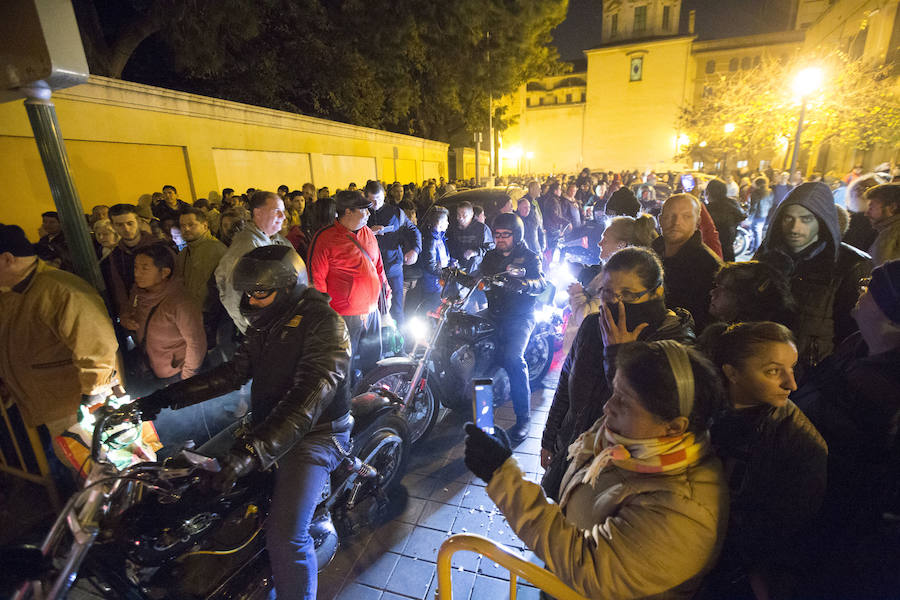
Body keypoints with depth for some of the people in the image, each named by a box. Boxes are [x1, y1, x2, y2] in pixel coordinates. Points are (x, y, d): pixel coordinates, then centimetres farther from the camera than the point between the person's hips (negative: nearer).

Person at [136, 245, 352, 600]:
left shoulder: (322, 322, -21)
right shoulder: (266, 324, 8)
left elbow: (309, 396, -32)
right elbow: (235, 371, 11)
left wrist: (254, 449, -40)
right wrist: (168, 396, 4)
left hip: (316, 432, -8)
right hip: (266, 423, 9)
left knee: (285, 535, -22)